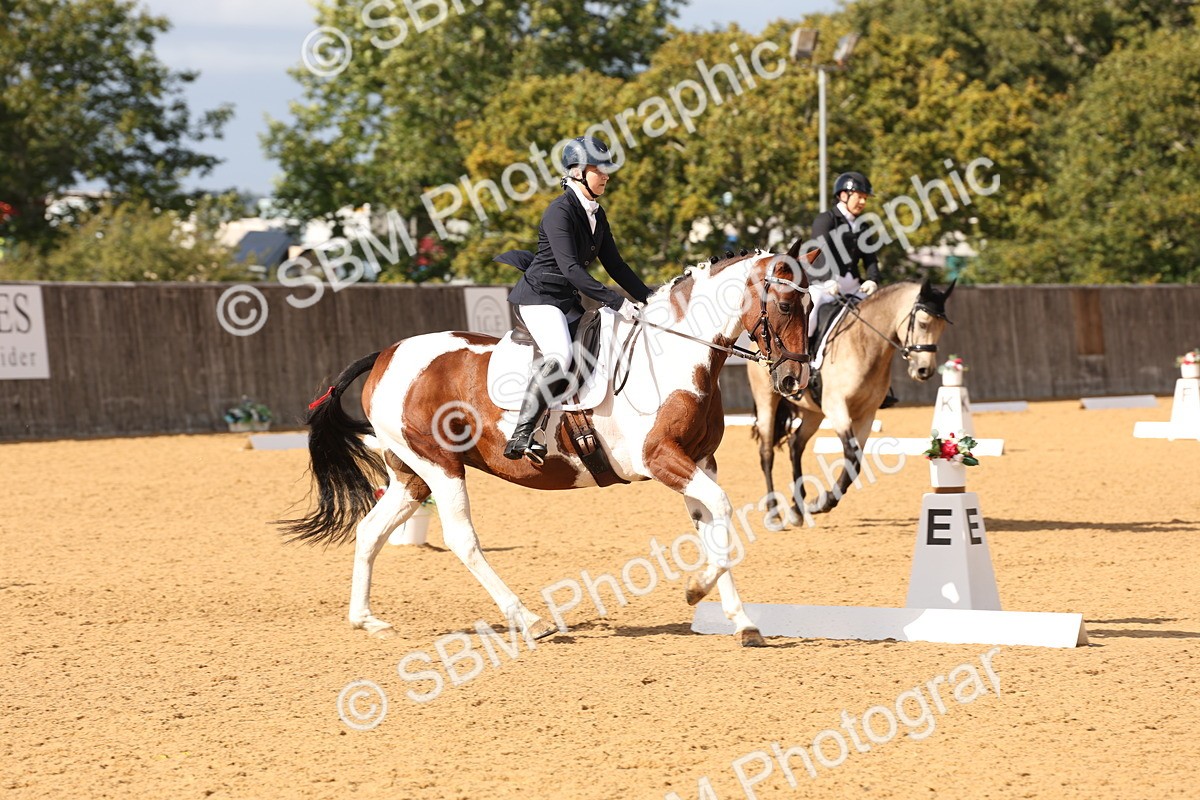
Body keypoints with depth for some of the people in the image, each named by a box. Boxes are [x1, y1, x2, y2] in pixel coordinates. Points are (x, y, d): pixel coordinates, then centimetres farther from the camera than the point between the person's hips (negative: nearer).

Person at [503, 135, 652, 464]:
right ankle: (522, 436, -33)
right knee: (559, 357, -30)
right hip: (540, 296, -10)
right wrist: (617, 302, -29)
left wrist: (647, 298, 6)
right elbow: (570, 268, -26)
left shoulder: (596, 214, 11)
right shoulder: (560, 211, -17)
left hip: (568, 301, 10)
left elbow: (614, 264, 17)